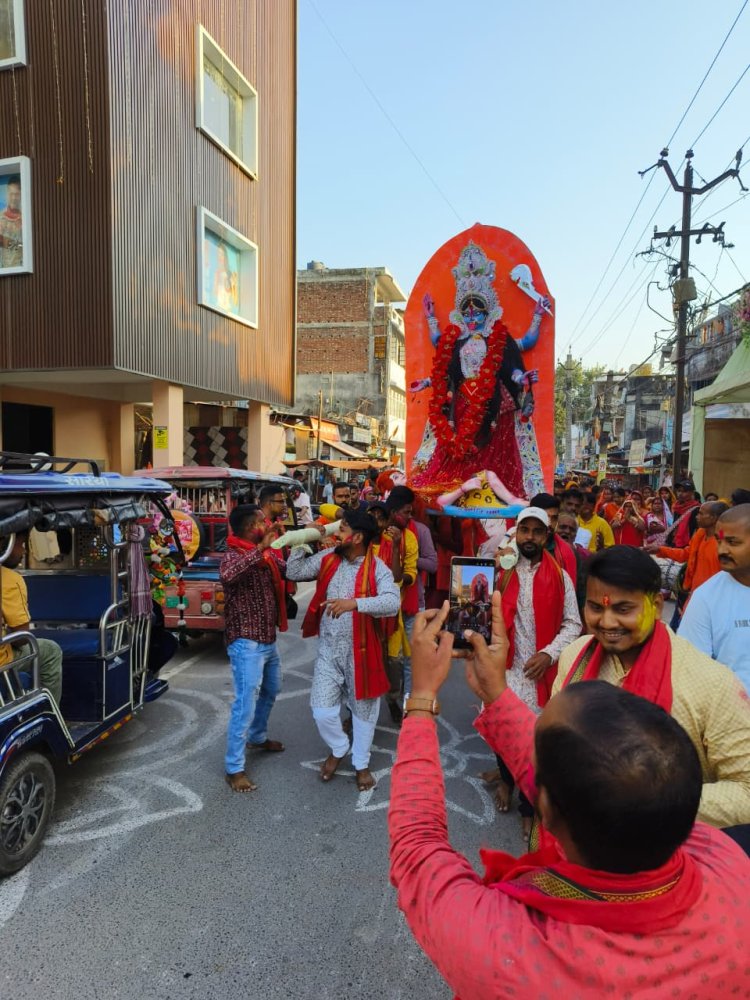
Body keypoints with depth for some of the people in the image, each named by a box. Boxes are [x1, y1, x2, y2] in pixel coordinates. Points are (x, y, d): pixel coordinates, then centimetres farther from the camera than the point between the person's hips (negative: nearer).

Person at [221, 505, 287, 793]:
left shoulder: (268, 555, 8)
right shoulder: (233, 555, -18)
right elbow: (227, 575, -40)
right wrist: (260, 548, -41)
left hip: (268, 640, 9)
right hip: (246, 642, -9)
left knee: (270, 691, 25)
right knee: (246, 702, -7)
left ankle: (257, 737, 46)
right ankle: (233, 767, 4)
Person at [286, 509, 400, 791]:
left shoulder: (377, 568, -15)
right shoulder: (327, 558, 1)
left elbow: (392, 603, -29)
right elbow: (294, 573, 4)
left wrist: (355, 602, -41)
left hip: (361, 650, -3)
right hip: (328, 649, 3)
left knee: (363, 709, 13)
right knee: (322, 711, 2)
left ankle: (361, 764, 36)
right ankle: (338, 749, 34)